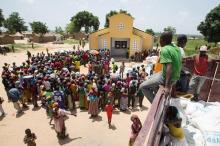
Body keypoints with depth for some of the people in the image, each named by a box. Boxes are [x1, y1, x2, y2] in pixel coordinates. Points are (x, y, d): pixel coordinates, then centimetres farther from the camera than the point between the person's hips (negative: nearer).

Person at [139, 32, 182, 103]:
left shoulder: (165, 49, -21)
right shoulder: (177, 48, 6)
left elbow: (169, 67, -31)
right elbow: (178, 64, 14)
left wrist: (167, 86, -33)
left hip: (166, 77, -9)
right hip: (175, 77, 9)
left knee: (142, 86, -3)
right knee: (151, 78, 29)